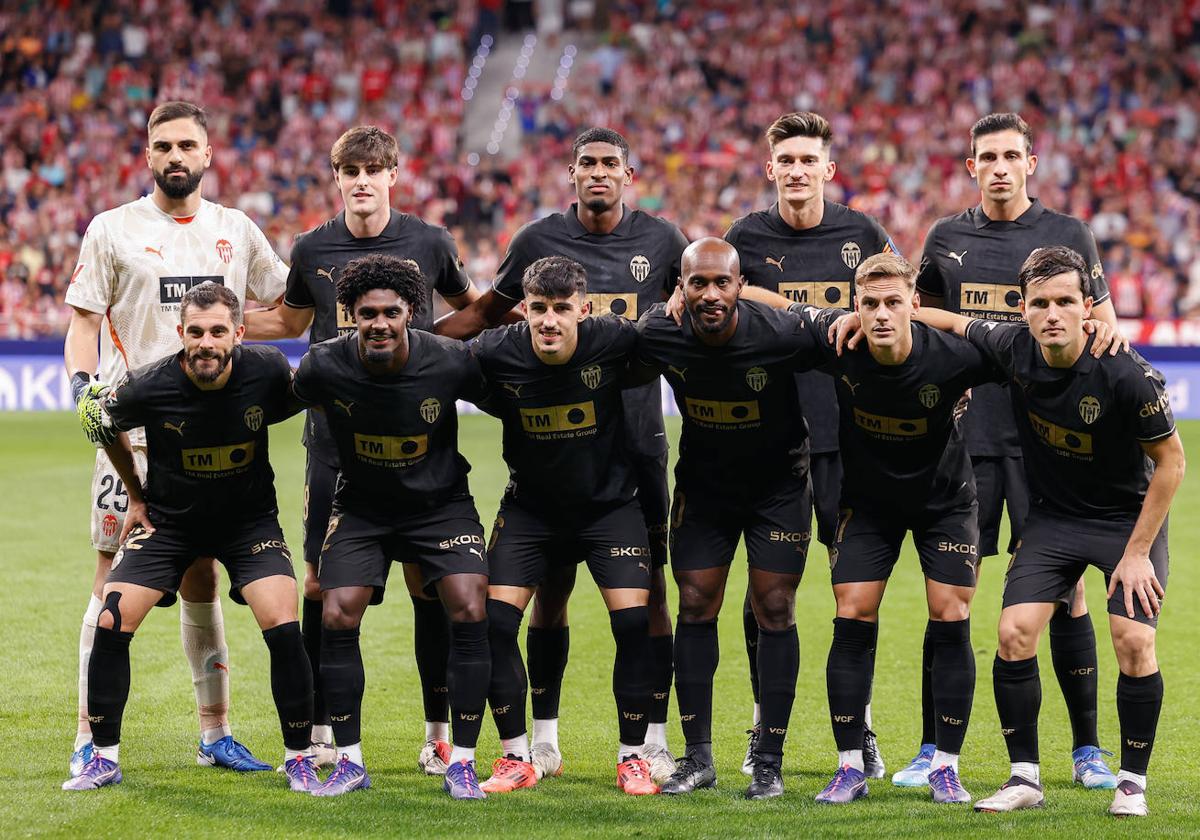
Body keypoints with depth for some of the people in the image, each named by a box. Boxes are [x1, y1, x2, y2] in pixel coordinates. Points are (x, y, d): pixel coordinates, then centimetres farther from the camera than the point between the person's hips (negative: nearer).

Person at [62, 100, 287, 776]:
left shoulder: (236, 231, 11)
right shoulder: (114, 230, 1)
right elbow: (84, 319, 0)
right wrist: (84, 383, -17)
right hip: (133, 431, -3)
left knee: (203, 579, 9)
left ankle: (216, 733, 17)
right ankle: (90, 737, 1)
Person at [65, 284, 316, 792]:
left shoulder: (268, 371, -21)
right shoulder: (149, 387, -23)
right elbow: (96, 418, 1)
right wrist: (136, 496, 7)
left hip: (249, 519, 0)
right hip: (168, 519, 0)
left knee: (283, 628, -17)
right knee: (111, 624, -12)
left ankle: (299, 759, 0)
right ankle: (104, 759, 5)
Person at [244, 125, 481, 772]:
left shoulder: (427, 244, -1)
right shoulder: (312, 250, 3)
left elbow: (468, 306, 18)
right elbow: (289, 321, 21)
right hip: (333, 438, 1)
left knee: (427, 580, -2)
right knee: (320, 580, 1)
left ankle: (438, 729, 7)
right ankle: (318, 726, 13)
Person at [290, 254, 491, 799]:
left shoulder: (450, 363, -22)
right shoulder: (325, 366, -20)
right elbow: (291, 396, 4)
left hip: (441, 503, -1)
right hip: (361, 505, 1)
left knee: (470, 612, -16)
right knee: (337, 617, -13)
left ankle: (462, 763, -4)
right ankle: (350, 762, 3)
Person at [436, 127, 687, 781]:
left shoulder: (660, 240, 4)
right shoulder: (539, 241, 2)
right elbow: (485, 313, 13)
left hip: (637, 437, 0)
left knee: (647, 589, 0)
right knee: (551, 585, 3)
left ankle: (653, 738, 7)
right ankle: (544, 735, 13)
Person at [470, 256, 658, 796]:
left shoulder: (612, 341, -21)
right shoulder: (497, 353, -19)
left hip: (608, 503, -1)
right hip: (530, 505, 1)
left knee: (633, 620, -12)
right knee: (495, 618, -10)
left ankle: (632, 758, 5)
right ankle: (516, 758, 4)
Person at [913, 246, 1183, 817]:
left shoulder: (1125, 374, -27)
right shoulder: (1013, 349, -15)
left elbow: (1171, 459, -15)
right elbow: (954, 322, 6)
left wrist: (1137, 552, -14)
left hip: (1129, 516, -4)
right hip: (1052, 517, 4)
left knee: (1133, 641, -18)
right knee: (1014, 633, -11)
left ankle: (1132, 782, 1)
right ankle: (1025, 777, 3)